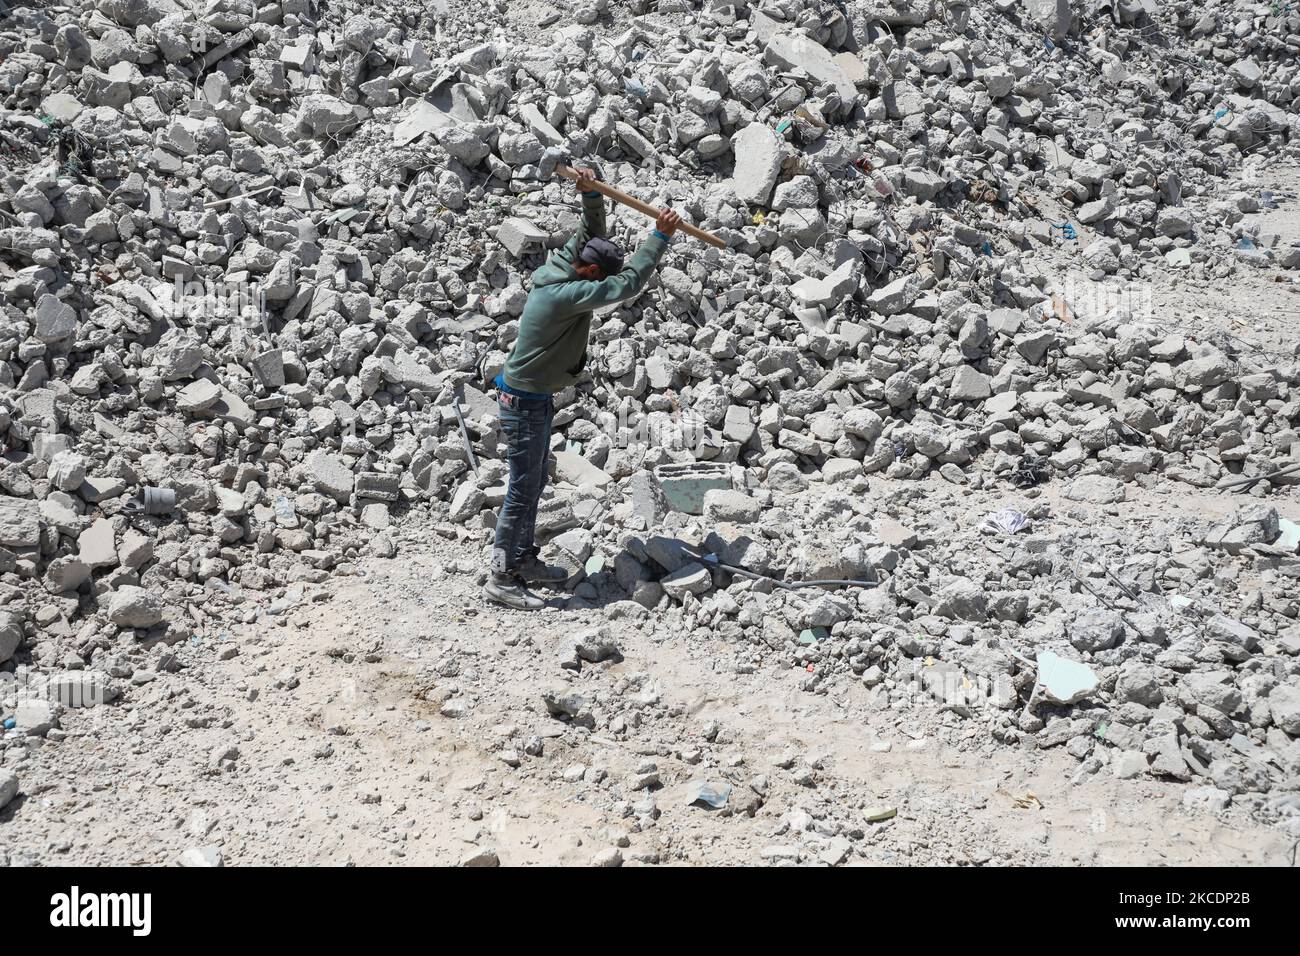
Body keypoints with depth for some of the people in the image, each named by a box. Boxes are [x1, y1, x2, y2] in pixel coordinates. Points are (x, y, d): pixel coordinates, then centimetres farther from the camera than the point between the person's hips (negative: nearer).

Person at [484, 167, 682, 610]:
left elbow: (590, 235, 15)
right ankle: (500, 579, 0)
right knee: (522, 489, -6)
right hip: (524, 402, -10)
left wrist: (591, 198, -3)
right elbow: (627, 284, -26)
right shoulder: (566, 294, -25)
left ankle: (523, 559, 31)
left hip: (535, 398, 10)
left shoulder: (559, 269, 2)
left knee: (534, 483, 19)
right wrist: (660, 236, -20)